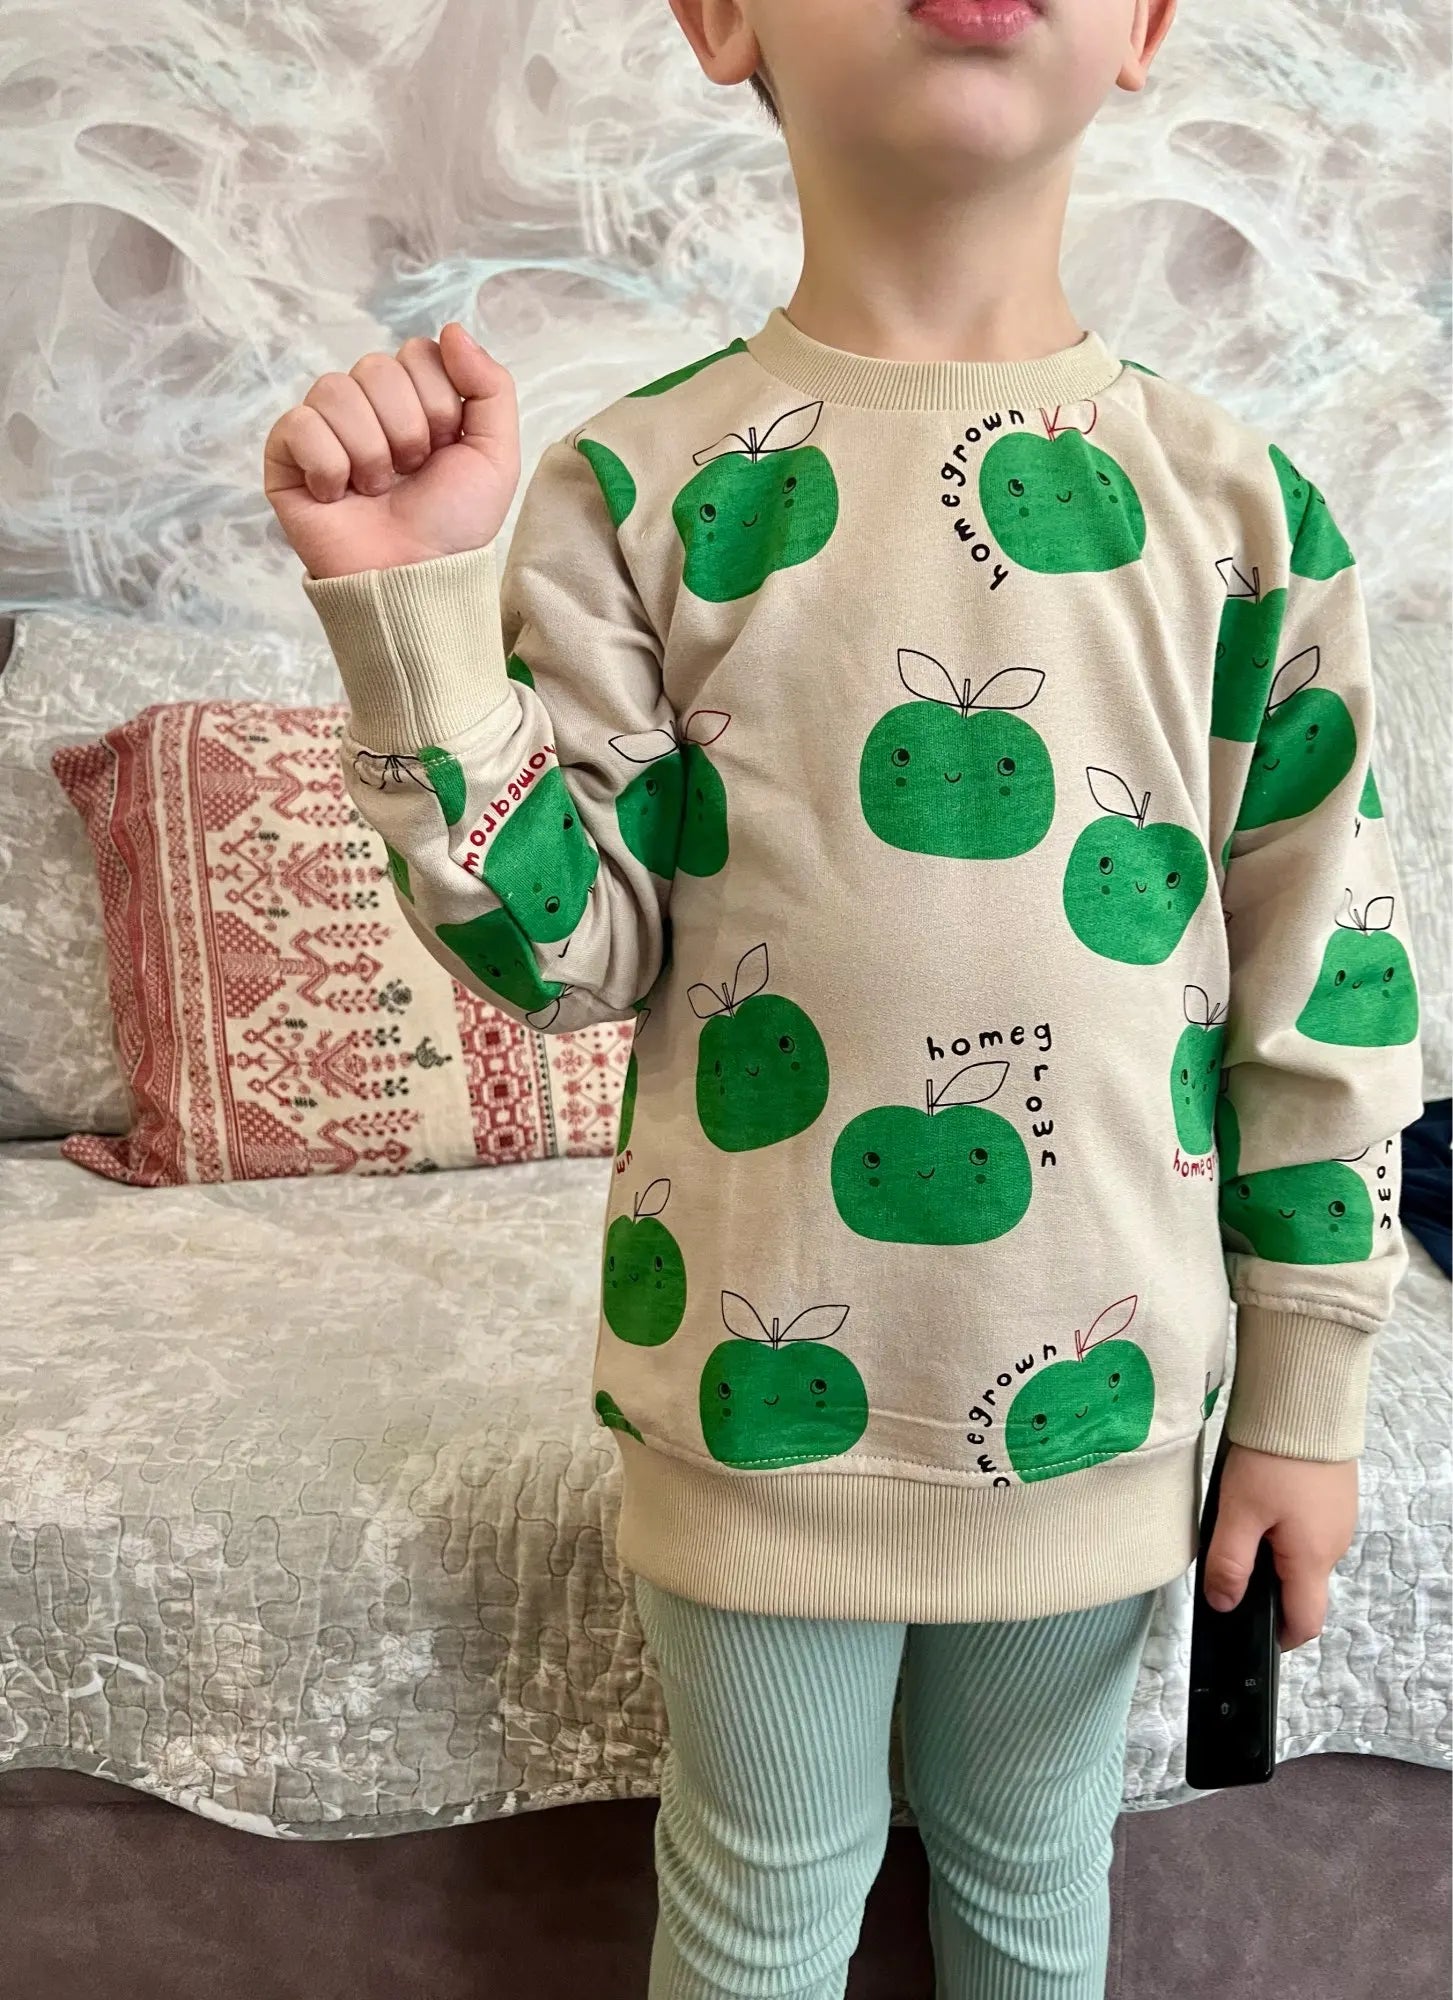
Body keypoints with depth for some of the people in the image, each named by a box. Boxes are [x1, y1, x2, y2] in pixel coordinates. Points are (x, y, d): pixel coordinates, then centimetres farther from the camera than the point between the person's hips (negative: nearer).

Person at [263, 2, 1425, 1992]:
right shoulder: (642, 491, -6)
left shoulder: (1243, 508, -4)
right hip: (762, 1383, -1)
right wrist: (416, 613, -19)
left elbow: (1328, 982, 0)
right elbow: (569, 949, -7)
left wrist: (1306, 1396, 3)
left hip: (1098, 1386, 2)